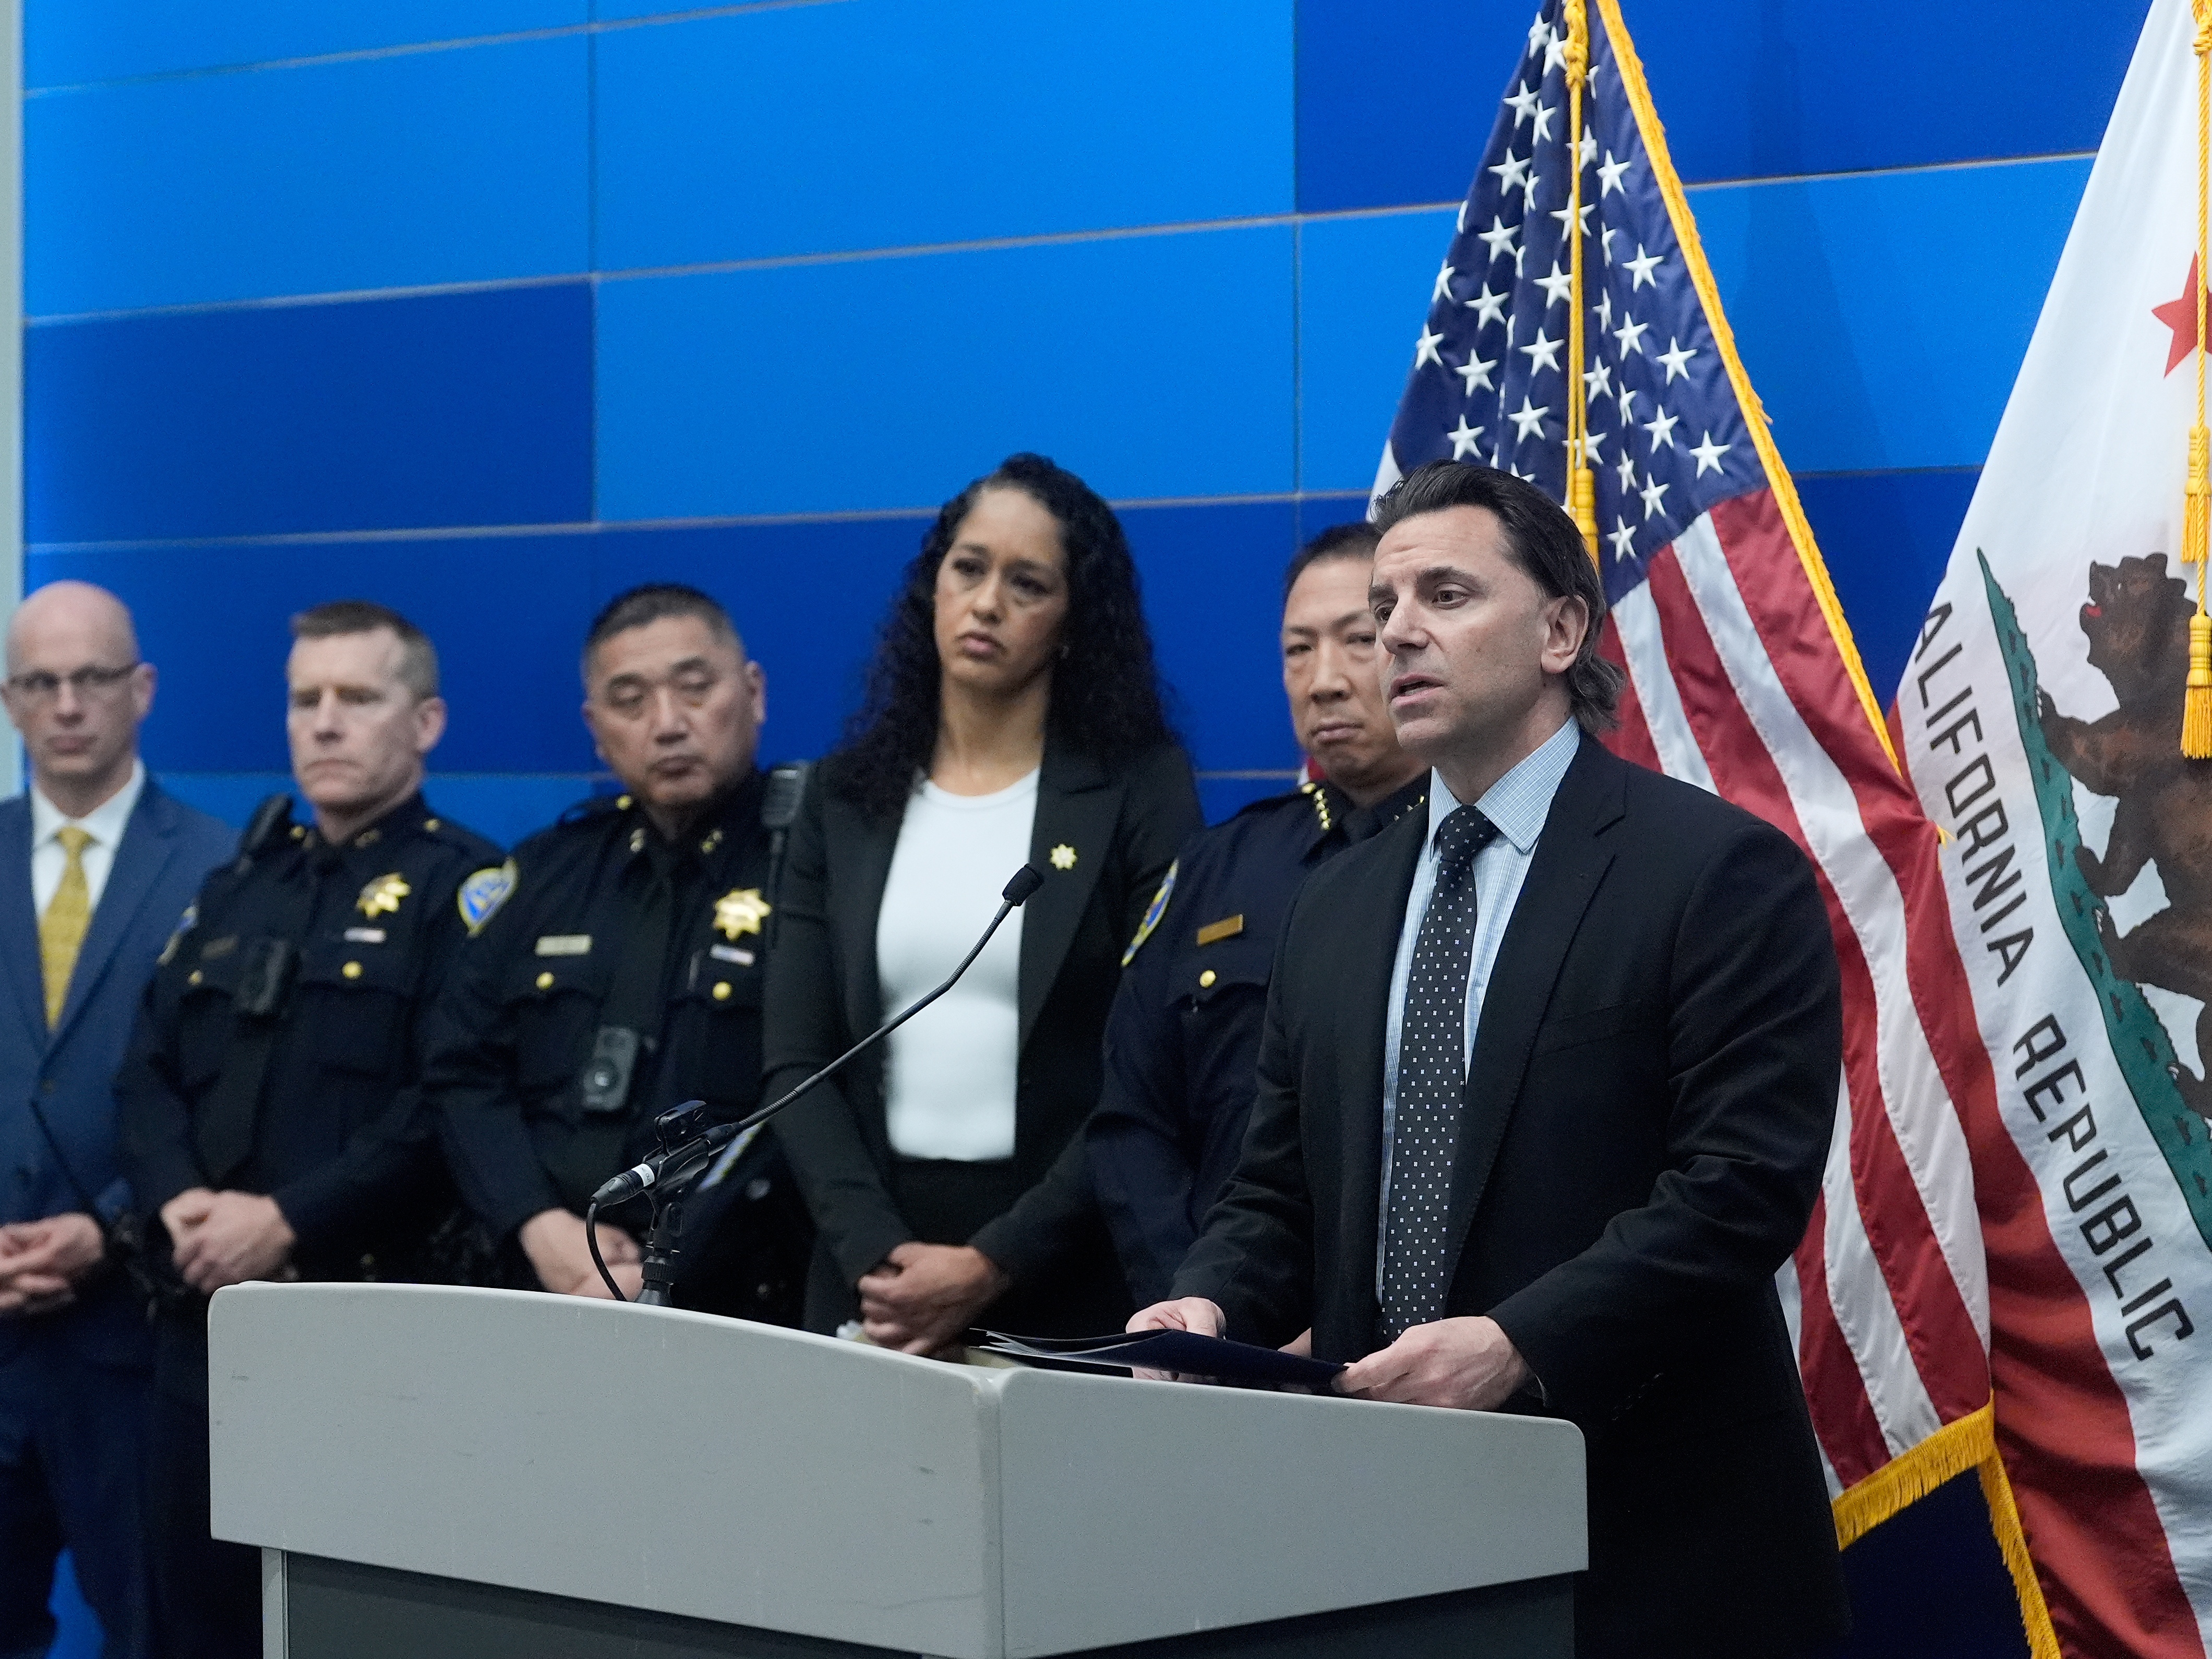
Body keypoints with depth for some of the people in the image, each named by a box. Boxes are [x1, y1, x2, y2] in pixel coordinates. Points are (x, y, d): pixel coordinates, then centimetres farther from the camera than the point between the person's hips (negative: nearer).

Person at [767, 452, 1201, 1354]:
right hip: (873, 1273, 3)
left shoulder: (1142, 791, -2)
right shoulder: (846, 797, 8)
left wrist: (991, 1266, -15)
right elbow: (796, 1065, 3)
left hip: (1073, 1282, -3)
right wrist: (877, 1257, -12)